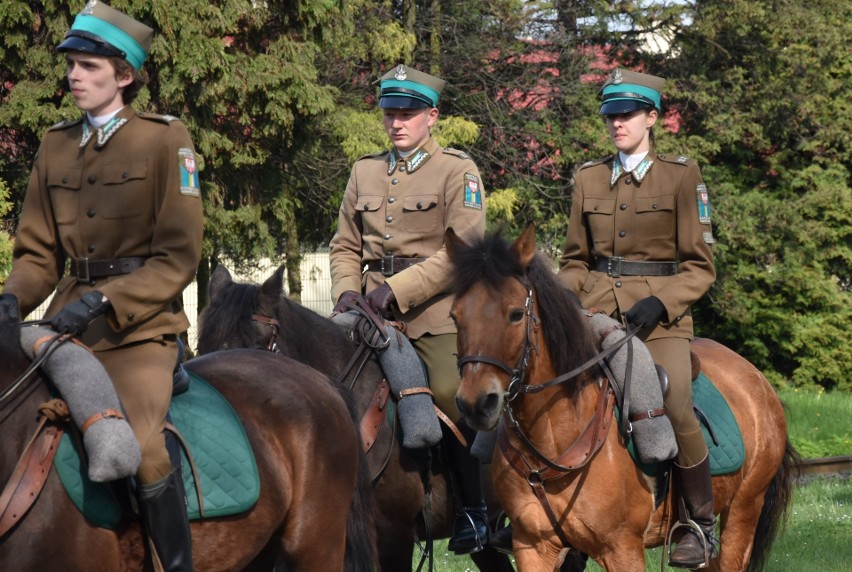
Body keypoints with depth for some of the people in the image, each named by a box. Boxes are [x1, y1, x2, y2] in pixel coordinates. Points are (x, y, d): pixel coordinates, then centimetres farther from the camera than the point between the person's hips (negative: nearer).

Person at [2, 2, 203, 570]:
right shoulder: (57, 146, 12)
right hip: (71, 323, 6)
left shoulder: (166, 140, -3)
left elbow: (178, 258, -8)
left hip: (139, 325, -6)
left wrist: (104, 300, -19)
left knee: (141, 446, -26)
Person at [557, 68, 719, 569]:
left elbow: (700, 267, 0)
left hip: (660, 317, -4)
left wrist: (659, 304, -16)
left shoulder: (681, 175, 1)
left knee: (677, 411, -25)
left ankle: (702, 523, -4)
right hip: (596, 314, 4)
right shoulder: (589, 179, 13)